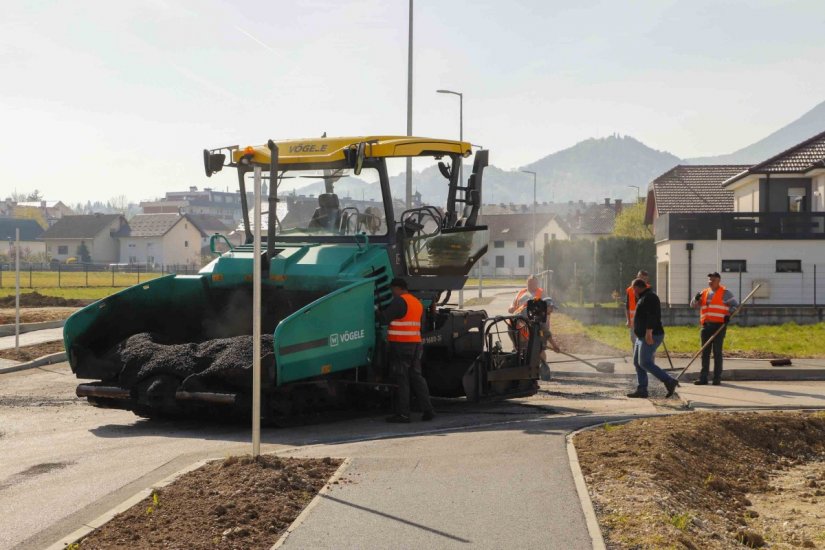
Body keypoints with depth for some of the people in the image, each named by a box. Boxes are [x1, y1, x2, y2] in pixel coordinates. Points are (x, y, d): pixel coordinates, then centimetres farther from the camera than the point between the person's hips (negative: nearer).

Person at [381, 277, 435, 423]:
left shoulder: (399, 301, -11)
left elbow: (385, 317, -13)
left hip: (400, 344, -8)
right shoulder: (418, 302, 18)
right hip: (416, 344, 8)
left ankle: (403, 414, -2)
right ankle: (428, 410, 7)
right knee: (416, 377, 11)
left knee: (401, 380, -3)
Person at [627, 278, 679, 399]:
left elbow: (652, 315, -24)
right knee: (637, 363, 7)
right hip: (643, 337, 11)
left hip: (651, 336, -11)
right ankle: (642, 390, 6)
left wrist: (649, 332, -29)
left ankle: (670, 381, -10)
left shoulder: (649, 297, -14)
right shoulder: (644, 298, 19)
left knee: (645, 363, -14)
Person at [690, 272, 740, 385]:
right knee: (705, 352, 6)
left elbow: (735, 305, 3)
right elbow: (693, 306, 17)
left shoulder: (725, 293, 2)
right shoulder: (704, 293, 17)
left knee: (717, 352, -3)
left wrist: (729, 314, -13)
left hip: (719, 325, -5)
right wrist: (696, 298, -4)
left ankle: (717, 378, 3)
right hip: (706, 326, 5)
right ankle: (703, 378, 9)